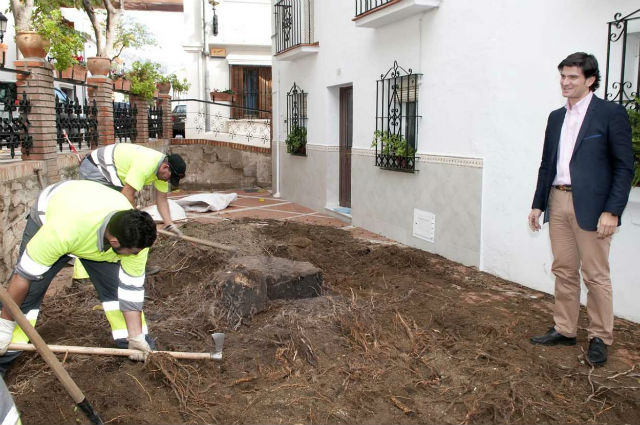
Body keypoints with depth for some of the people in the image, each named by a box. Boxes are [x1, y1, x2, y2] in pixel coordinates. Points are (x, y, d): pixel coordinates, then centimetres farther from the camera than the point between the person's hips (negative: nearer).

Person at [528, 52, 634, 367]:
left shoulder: (611, 114, -4)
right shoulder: (556, 117, 14)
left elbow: (624, 167, -8)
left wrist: (612, 211, -15)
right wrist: (537, 204, 13)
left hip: (590, 206, -6)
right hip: (558, 201, 6)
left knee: (596, 276, 2)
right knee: (564, 272, 13)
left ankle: (600, 338, 16)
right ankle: (564, 330, 24)